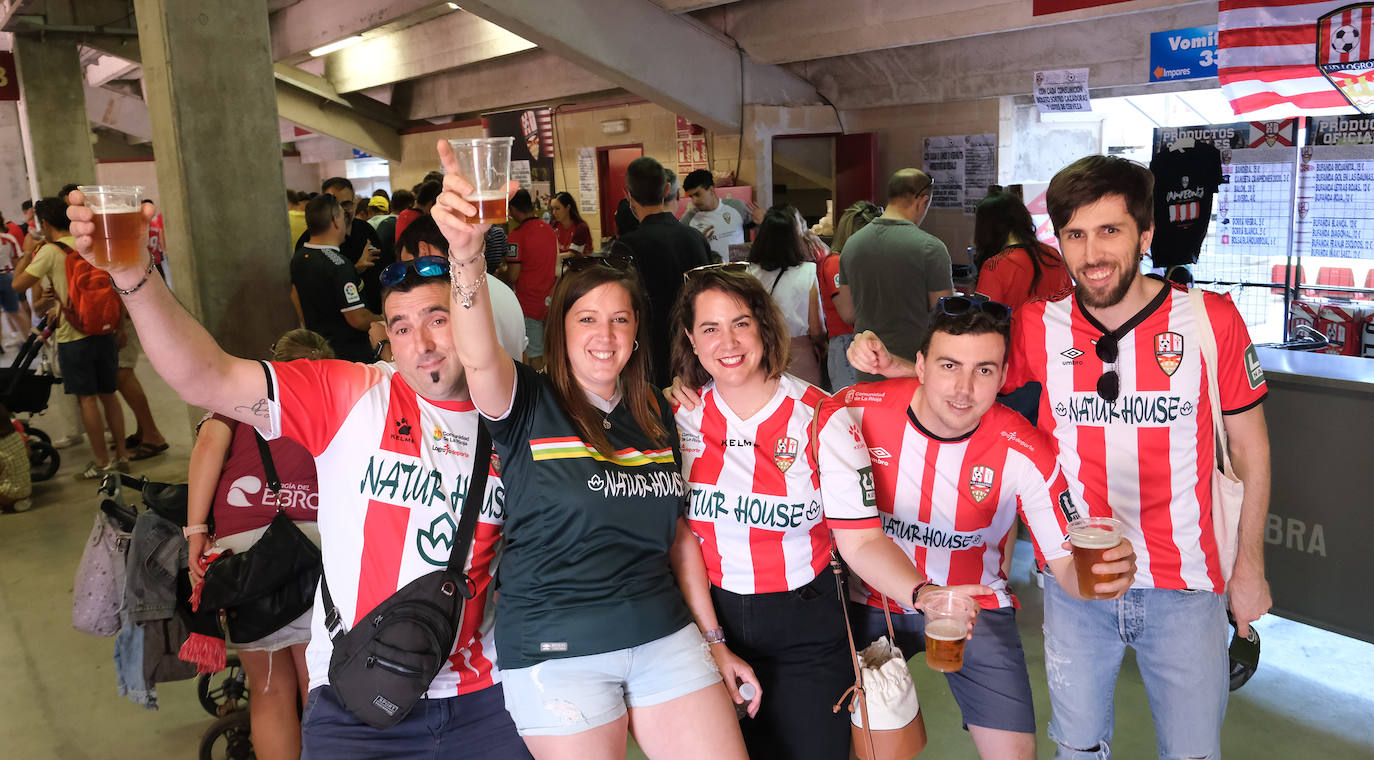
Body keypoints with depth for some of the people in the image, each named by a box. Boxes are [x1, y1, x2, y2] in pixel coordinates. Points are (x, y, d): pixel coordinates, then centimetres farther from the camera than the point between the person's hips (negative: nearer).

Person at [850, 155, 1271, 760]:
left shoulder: (1211, 320, -10)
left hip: (1185, 586, -1)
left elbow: (1250, 447, 0)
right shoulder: (1038, 328, -8)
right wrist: (892, 364, -15)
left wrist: (1249, 564, 4)